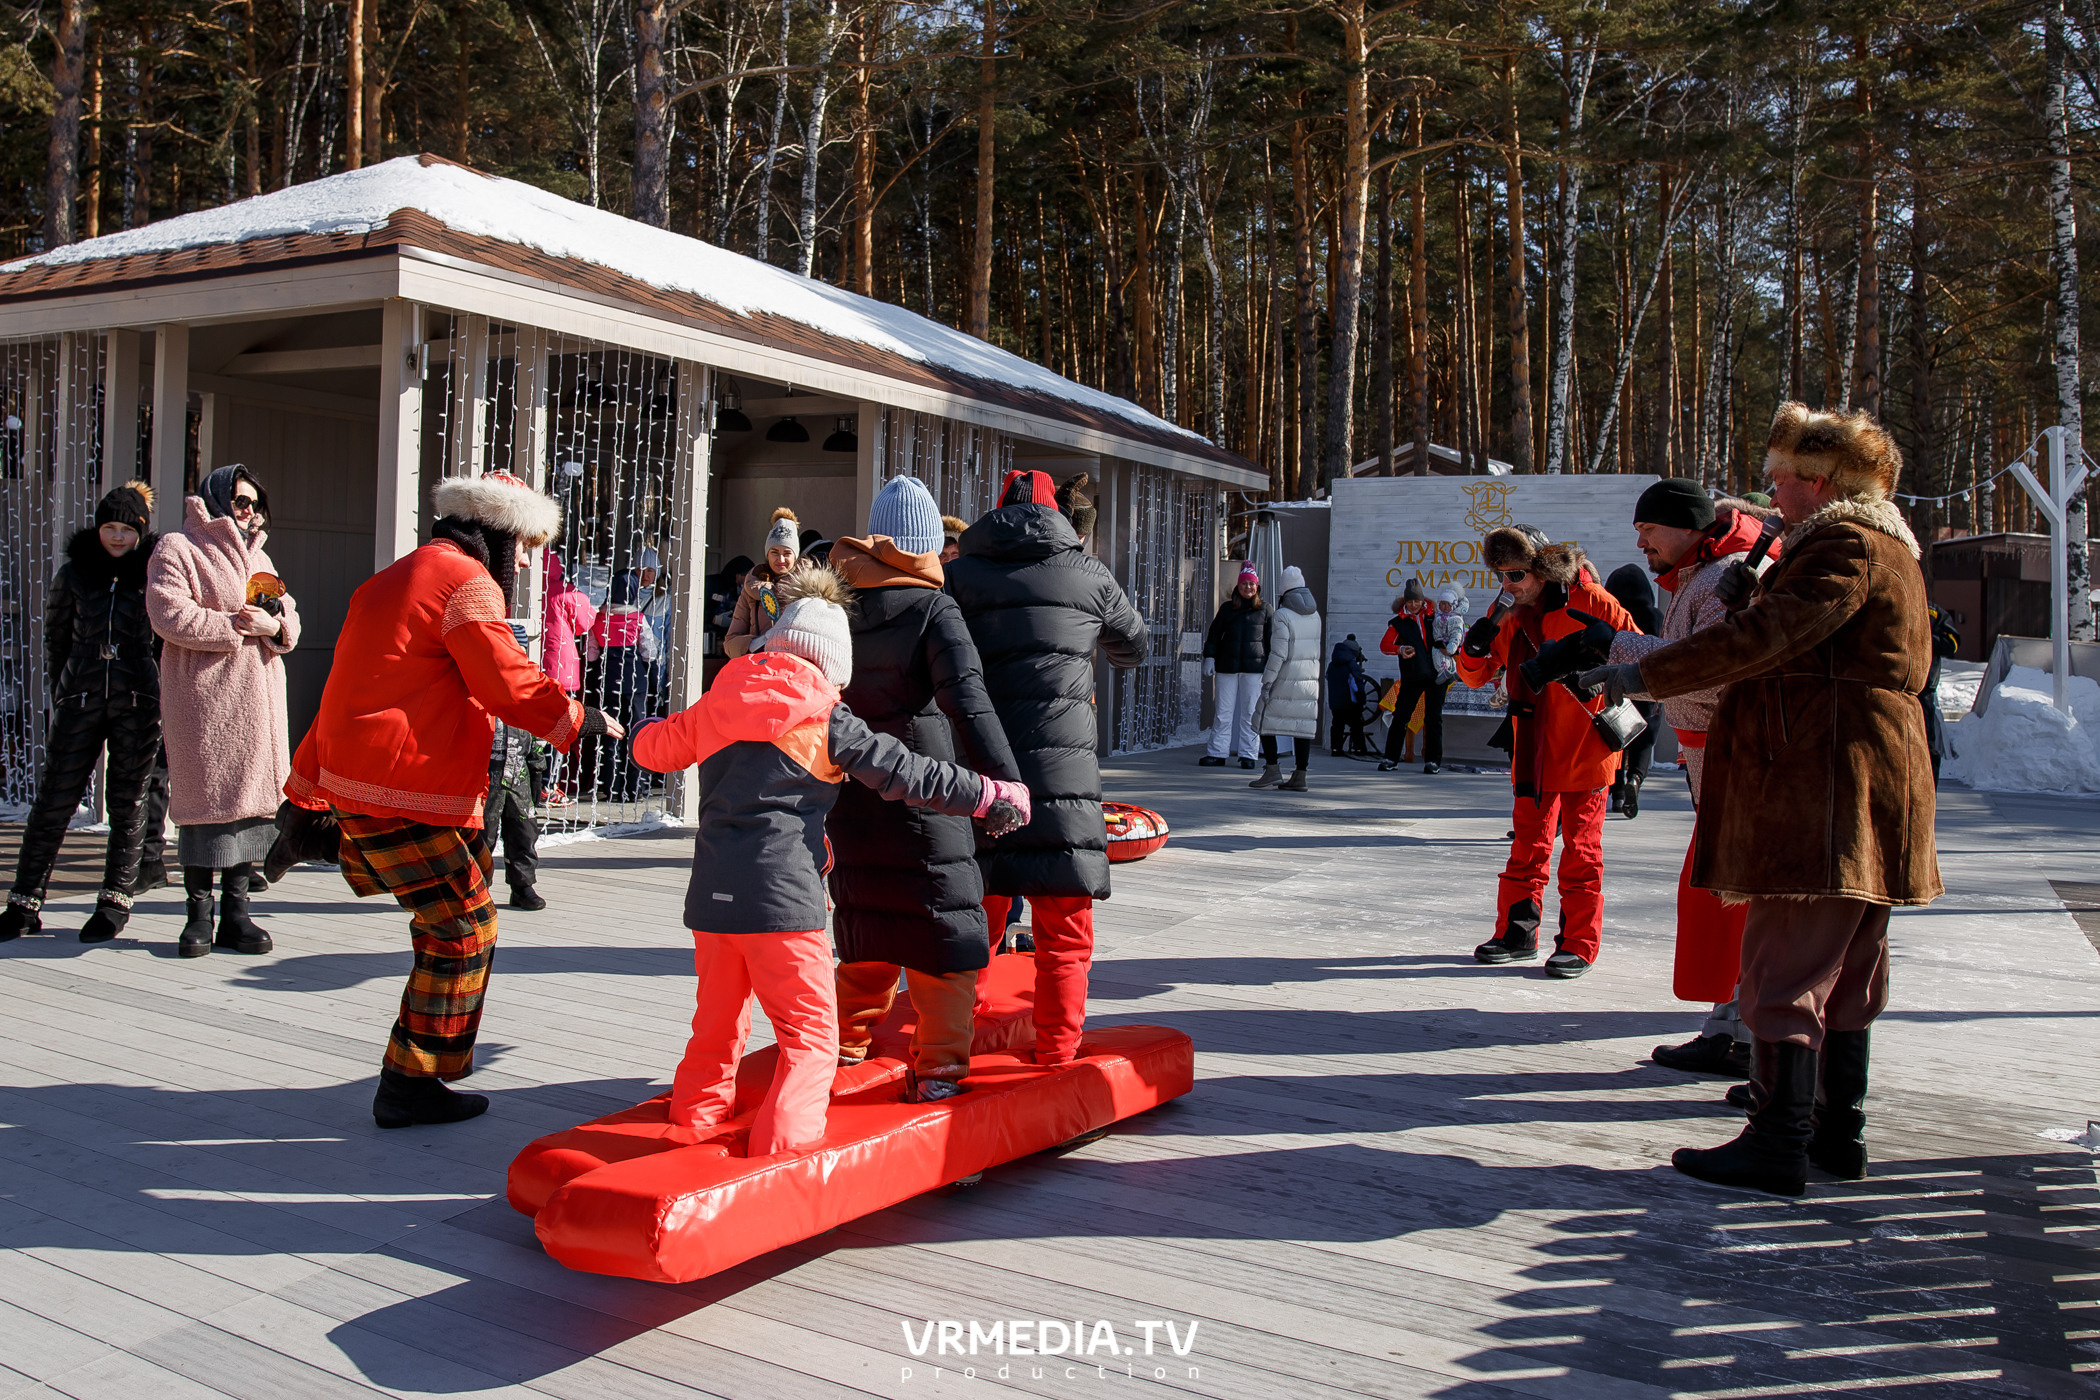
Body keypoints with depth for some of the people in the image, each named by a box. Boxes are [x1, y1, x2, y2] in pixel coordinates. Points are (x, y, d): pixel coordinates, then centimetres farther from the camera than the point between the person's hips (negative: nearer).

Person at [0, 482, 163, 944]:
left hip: (139, 701, -1)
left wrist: (162, 698, 5)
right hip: (81, 699, 2)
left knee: (127, 802, 4)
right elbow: (55, 638, 16)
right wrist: (60, 694, 12)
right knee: (54, 801, 1)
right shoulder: (74, 573, 9)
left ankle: (116, 900, 14)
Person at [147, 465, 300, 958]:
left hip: (258, 697, 6)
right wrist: (231, 625, -13)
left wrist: (275, 625, -5)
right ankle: (198, 914, 1)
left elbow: (290, 618, 17)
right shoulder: (178, 549, 2)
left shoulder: (258, 556, 24)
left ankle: (236, 911, 9)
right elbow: (168, 613, -12)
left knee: (252, 796, 3)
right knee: (204, 798, -6)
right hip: (203, 698, -6)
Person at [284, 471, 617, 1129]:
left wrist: (306, 792, 26)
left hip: (355, 782, 10)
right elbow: (511, 685, -14)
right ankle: (410, 1086, 5)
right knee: (463, 928, -1)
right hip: (405, 797, -10)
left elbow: (345, 693, 24)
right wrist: (580, 719, 2)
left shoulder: (392, 580, 22)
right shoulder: (466, 581, -9)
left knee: (455, 919, 17)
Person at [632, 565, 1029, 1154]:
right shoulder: (826, 720, -3)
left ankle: (695, 1116, 34)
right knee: (811, 1037, 3)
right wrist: (993, 795, 3)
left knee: (717, 1023, 24)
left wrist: (648, 729, 49)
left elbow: (654, 747, 25)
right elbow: (907, 773, -4)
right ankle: (782, 1146, -7)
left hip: (711, 893, 6)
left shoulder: (717, 706, 10)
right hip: (783, 895, -5)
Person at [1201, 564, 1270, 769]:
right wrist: (1209, 657, 4)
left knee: (1249, 712, 1)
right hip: (1227, 666, 2)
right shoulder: (1227, 608, 11)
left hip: (1254, 667, -1)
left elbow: (1272, 639, 8)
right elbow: (1214, 634, 13)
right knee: (1223, 712, 2)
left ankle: (1247, 754, 7)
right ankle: (1217, 753, 6)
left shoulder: (1265, 610, 7)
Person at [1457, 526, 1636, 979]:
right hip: (1533, 746, 5)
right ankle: (1517, 932, 19)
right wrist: (1477, 641, -14)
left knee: (1581, 847, 2)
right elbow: (1477, 674, 4)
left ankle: (1579, 945, 10)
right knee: (1528, 843, 10)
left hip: (1584, 743, -5)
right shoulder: (1506, 611, 4)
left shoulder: (1587, 601, -12)